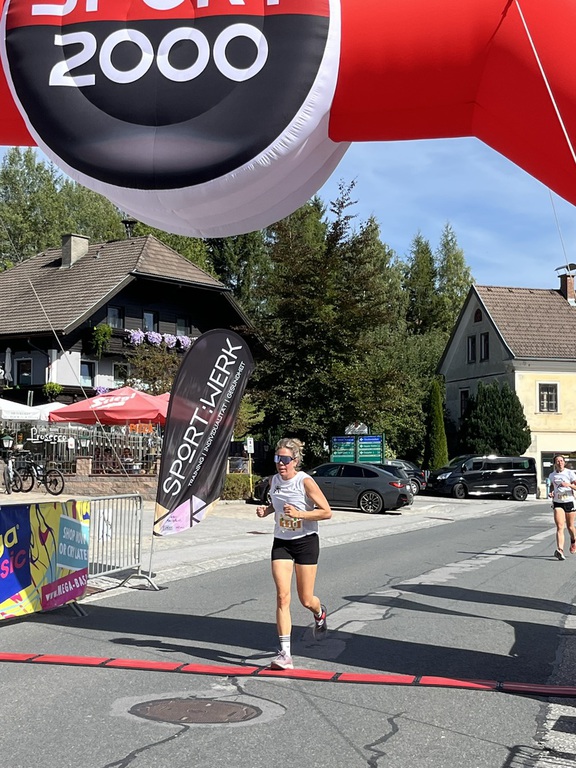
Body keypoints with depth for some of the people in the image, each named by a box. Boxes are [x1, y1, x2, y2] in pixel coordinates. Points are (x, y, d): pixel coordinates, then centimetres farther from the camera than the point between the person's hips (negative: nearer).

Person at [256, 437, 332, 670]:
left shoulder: (305, 482, -16)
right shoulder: (273, 481, 1)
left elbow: (326, 512, -14)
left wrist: (299, 514, -25)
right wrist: (266, 510, 1)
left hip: (306, 542, -4)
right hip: (281, 543, 4)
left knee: (306, 600, 5)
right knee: (282, 596, -10)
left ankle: (320, 613, 44)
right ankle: (285, 654, -9)